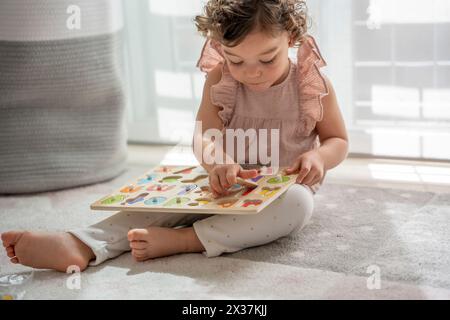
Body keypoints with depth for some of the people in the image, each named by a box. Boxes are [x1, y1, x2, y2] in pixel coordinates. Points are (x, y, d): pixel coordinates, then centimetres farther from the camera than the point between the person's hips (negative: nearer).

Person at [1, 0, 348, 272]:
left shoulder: (314, 84, -9)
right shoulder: (219, 79, -6)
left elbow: (338, 140, 1)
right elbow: (206, 137, -12)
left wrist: (319, 157, -24)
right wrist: (218, 162, -37)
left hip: (286, 187, -2)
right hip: (229, 183, 2)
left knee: (298, 203, -37)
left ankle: (178, 239, -42)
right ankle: (82, 245, -40)